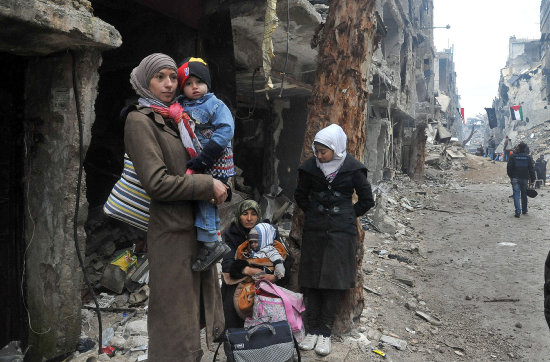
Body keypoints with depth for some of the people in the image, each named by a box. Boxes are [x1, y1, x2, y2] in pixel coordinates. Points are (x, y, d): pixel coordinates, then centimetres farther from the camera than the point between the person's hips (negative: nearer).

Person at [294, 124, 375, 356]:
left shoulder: (352, 169, -5)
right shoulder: (311, 167, 2)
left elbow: (367, 200, 4)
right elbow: (300, 195, 17)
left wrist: (347, 216, 2)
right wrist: (313, 213, 8)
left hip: (342, 232, -2)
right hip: (314, 231, 3)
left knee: (334, 281, 0)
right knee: (311, 280, 3)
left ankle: (325, 332, 9)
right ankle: (312, 330, 13)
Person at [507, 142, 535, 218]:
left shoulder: (512, 156, -4)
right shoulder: (528, 157, -1)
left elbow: (509, 168, -3)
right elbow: (531, 169, -1)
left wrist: (511, 176, 11)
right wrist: (532, 179, 5)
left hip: (515, 178, -2)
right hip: (524, 178, 2)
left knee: (516, 194, -3)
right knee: (524, 194, 15)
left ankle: (518, 211, -13)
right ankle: (524, 210, 26)